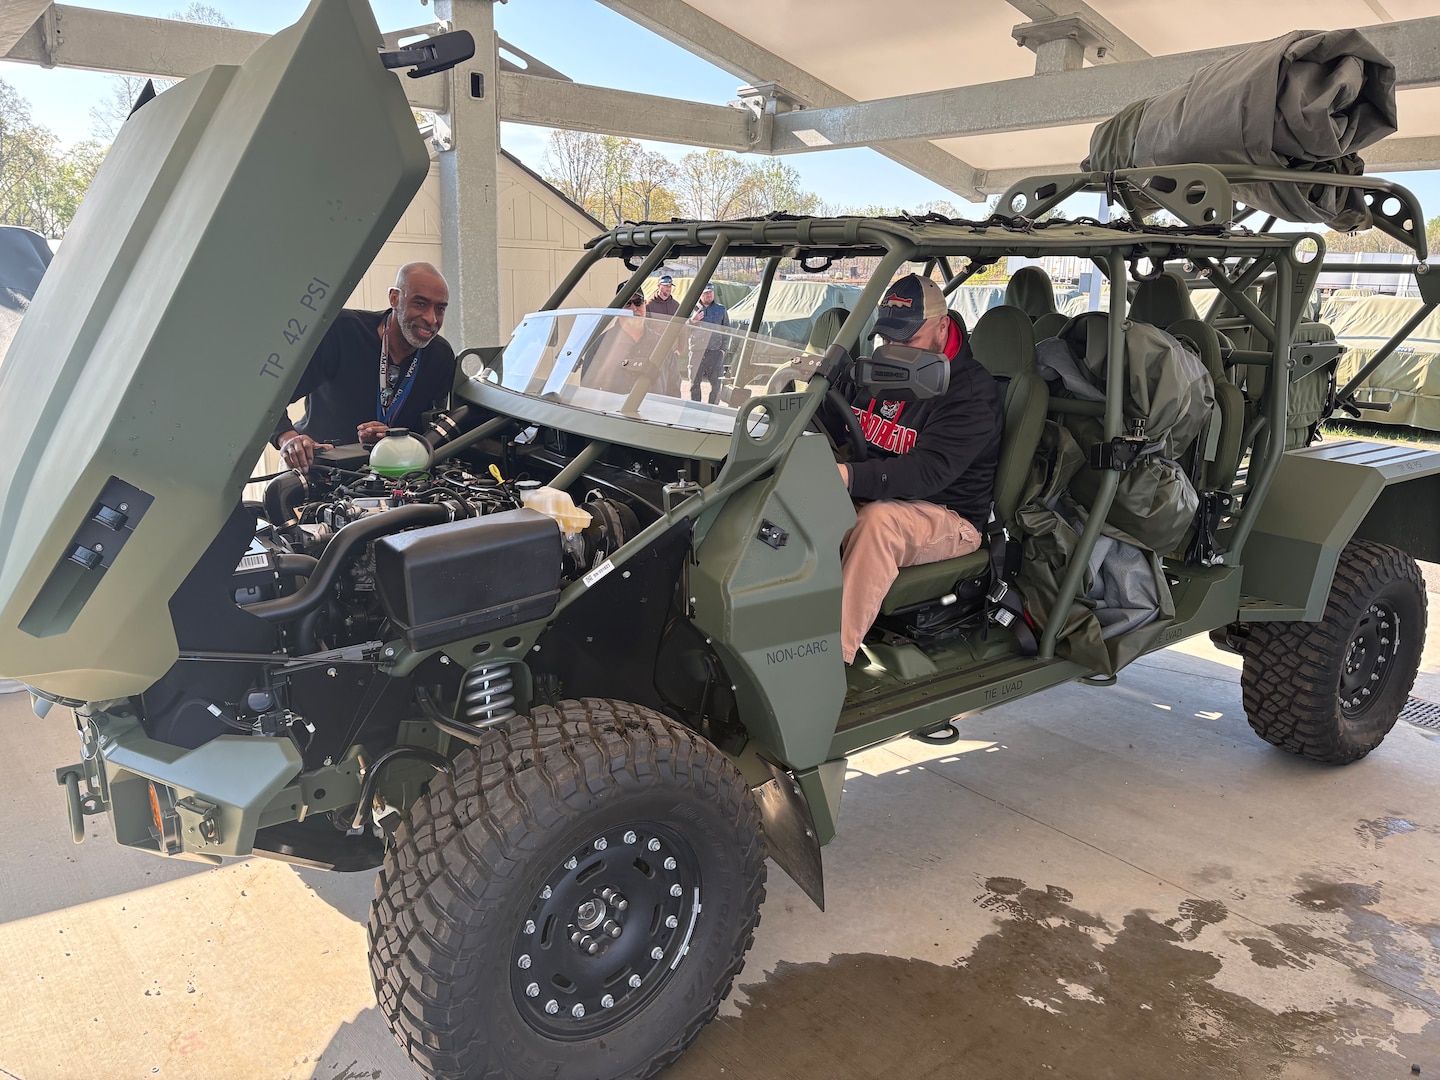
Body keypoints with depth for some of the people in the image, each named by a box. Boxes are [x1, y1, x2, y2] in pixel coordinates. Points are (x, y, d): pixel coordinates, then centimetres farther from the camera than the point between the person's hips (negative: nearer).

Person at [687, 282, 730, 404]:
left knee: (716, 384, -4)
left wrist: (723, 348, 2)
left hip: (716, 352, 0)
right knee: (694, 384, 3)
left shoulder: (721, 309, 10)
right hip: (696, 351, 0)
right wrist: (692, 321, -13)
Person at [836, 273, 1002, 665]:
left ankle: (833, 655, -39)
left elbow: (928, 471, -27)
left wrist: (851, 477, -41)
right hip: (868, 500, 6)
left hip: (947, 516, -6)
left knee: (879, 521, -38)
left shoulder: (972, 391, -13)